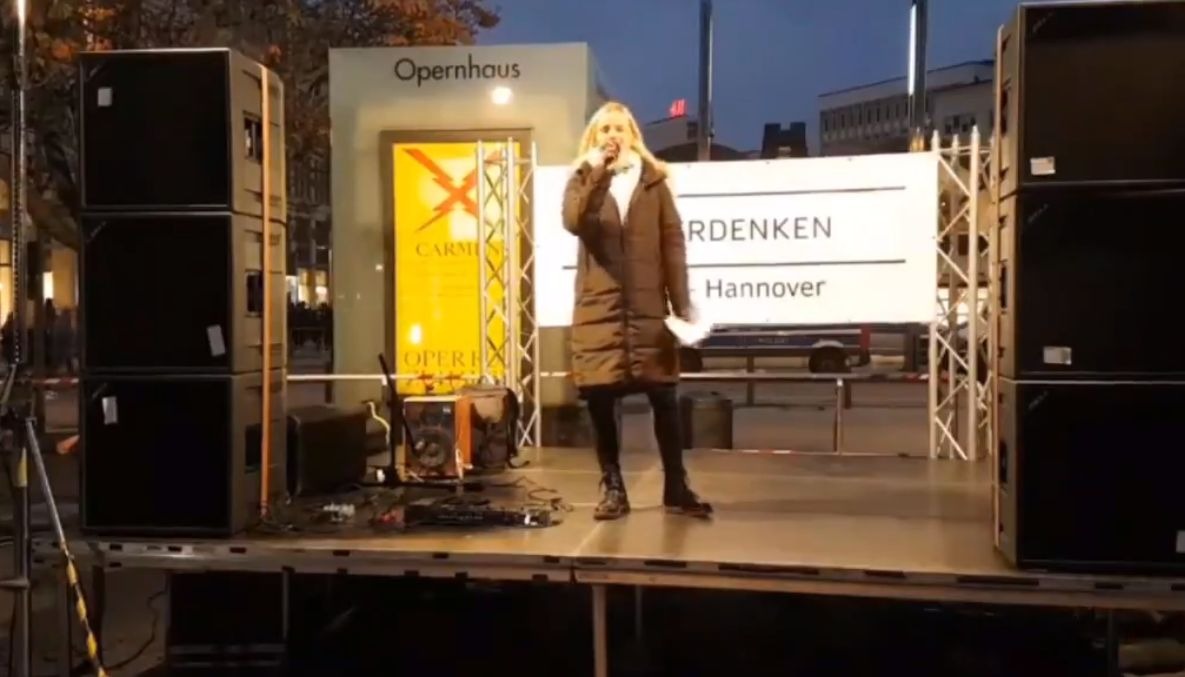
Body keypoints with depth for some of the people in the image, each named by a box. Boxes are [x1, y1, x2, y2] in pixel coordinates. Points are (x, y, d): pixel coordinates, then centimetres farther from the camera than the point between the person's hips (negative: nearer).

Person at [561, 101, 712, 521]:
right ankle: (612, 488, 14)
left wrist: (682, 304, -3)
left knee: (664, 397, 1)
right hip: (599, 307, 0)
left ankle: (676, 488, 11)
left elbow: (673, 243, 3)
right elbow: (573, 222, -13)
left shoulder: (653, 180, 8)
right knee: (600, 399, 1)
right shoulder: (581, 181, 8)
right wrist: (595, 171, -15)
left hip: (648, 306, 0)